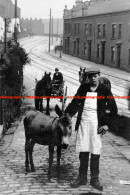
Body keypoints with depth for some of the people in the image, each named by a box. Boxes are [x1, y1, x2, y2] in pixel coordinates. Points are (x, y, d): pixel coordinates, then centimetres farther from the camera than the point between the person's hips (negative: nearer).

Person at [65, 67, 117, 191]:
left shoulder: (105, 90, 1)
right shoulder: (83, 88, 8)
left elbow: (113, 109, 3)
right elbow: (75, 103, 11)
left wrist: (106, 124, -3)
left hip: (96, 123, -2)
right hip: (83, 122, 2)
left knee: (95, 152, 1)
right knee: (83, 151, 5)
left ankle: (94, 179, 12)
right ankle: (82, 177, 17)